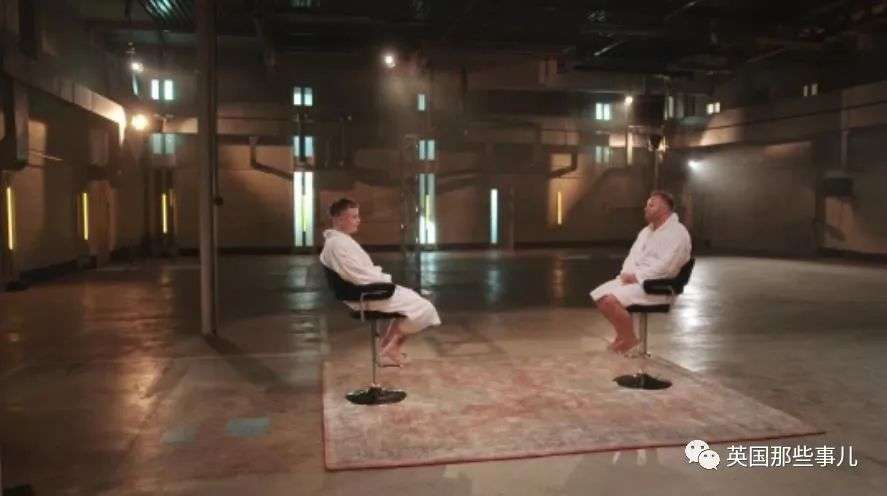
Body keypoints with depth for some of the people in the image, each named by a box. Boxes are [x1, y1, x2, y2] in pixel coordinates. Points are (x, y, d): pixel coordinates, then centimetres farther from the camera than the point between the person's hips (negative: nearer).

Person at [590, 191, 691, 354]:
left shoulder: (677, 232, -9)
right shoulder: (646, 231, 19)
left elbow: (665, 266, -20)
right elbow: (633, 256, 16)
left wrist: (636, 276, -18)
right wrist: (626, 273, -5)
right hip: (634, 279, 9)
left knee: (611, 299, -26)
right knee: (599, 294, -8)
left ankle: (630, 340, -5)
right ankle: (622, 334, 7)